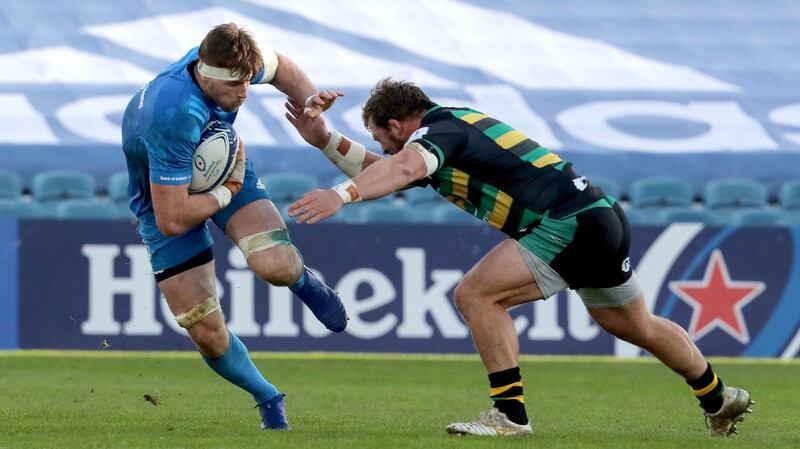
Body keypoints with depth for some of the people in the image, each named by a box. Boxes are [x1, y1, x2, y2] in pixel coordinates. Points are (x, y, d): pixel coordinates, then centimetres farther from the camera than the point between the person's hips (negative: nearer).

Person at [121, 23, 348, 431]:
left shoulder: (226, 60, -23)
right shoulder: (174, 118, -42)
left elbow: (278, 65, 5)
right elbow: (173, 220, -37)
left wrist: (308, 98, -15)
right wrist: (227, 192, -22)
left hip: (224, 165, 4)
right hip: (167, 195, -4)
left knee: (276, 266, -25)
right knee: (206, 333, -6)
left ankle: (302, 280, 14)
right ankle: (267, 399, 22)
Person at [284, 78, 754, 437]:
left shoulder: (439, 130, -11)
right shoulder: (452, 125, 18)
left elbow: (404, 167, -35)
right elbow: (378, 171, 23)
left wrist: (342, 194, -47)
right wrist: (325, 139, 12)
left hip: (569, 223, -11)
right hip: (602, 216, 11)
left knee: (476, 294, -15)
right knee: (639, 327, 28)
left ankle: (511, 414, -12)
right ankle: (719, 398, 46)